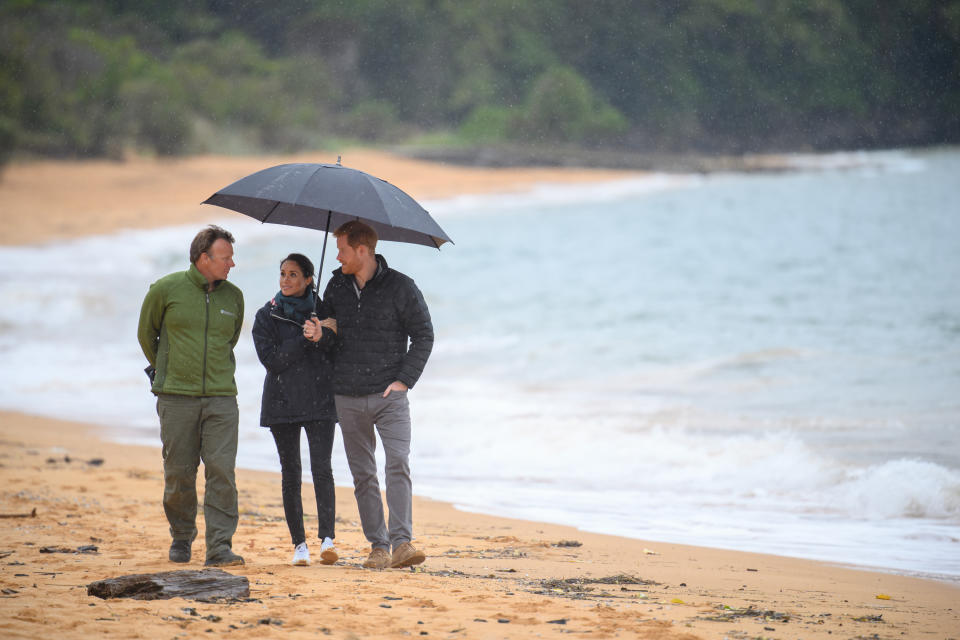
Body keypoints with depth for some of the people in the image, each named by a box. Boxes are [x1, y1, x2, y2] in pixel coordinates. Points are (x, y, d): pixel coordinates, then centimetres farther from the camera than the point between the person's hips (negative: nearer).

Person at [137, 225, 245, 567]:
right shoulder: (166, 289, -3)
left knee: (222, 469, -9)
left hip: (221, 397, 2)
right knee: (179, 473, 4)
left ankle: (220, 546, -9)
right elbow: (146, 332, 13)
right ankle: (181, 539, 23)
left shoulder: (233, 296, 8)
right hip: (176, 397, -2)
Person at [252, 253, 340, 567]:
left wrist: (323, 335, -20)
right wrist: (312, 336, -12)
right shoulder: (267, 316, 6)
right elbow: (272, 360, -7)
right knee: (291, 474, 0)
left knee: (321, 468, -14)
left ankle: (327, 538, -20)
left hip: (320, 400, 0)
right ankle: (299, 544, 6)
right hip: (282, 403, 0)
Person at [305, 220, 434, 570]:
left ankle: (402, 542, -19)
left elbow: (423, 335, 0)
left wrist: (405, 379, -8)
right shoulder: (336, 286, 8)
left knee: (398, 463, -17)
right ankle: (378, 546, 10)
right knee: (362, 474, 5)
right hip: (348, 397, 4)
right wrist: (318, 334, -5)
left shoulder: (400, 287, -4)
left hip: (389, 395, -4)